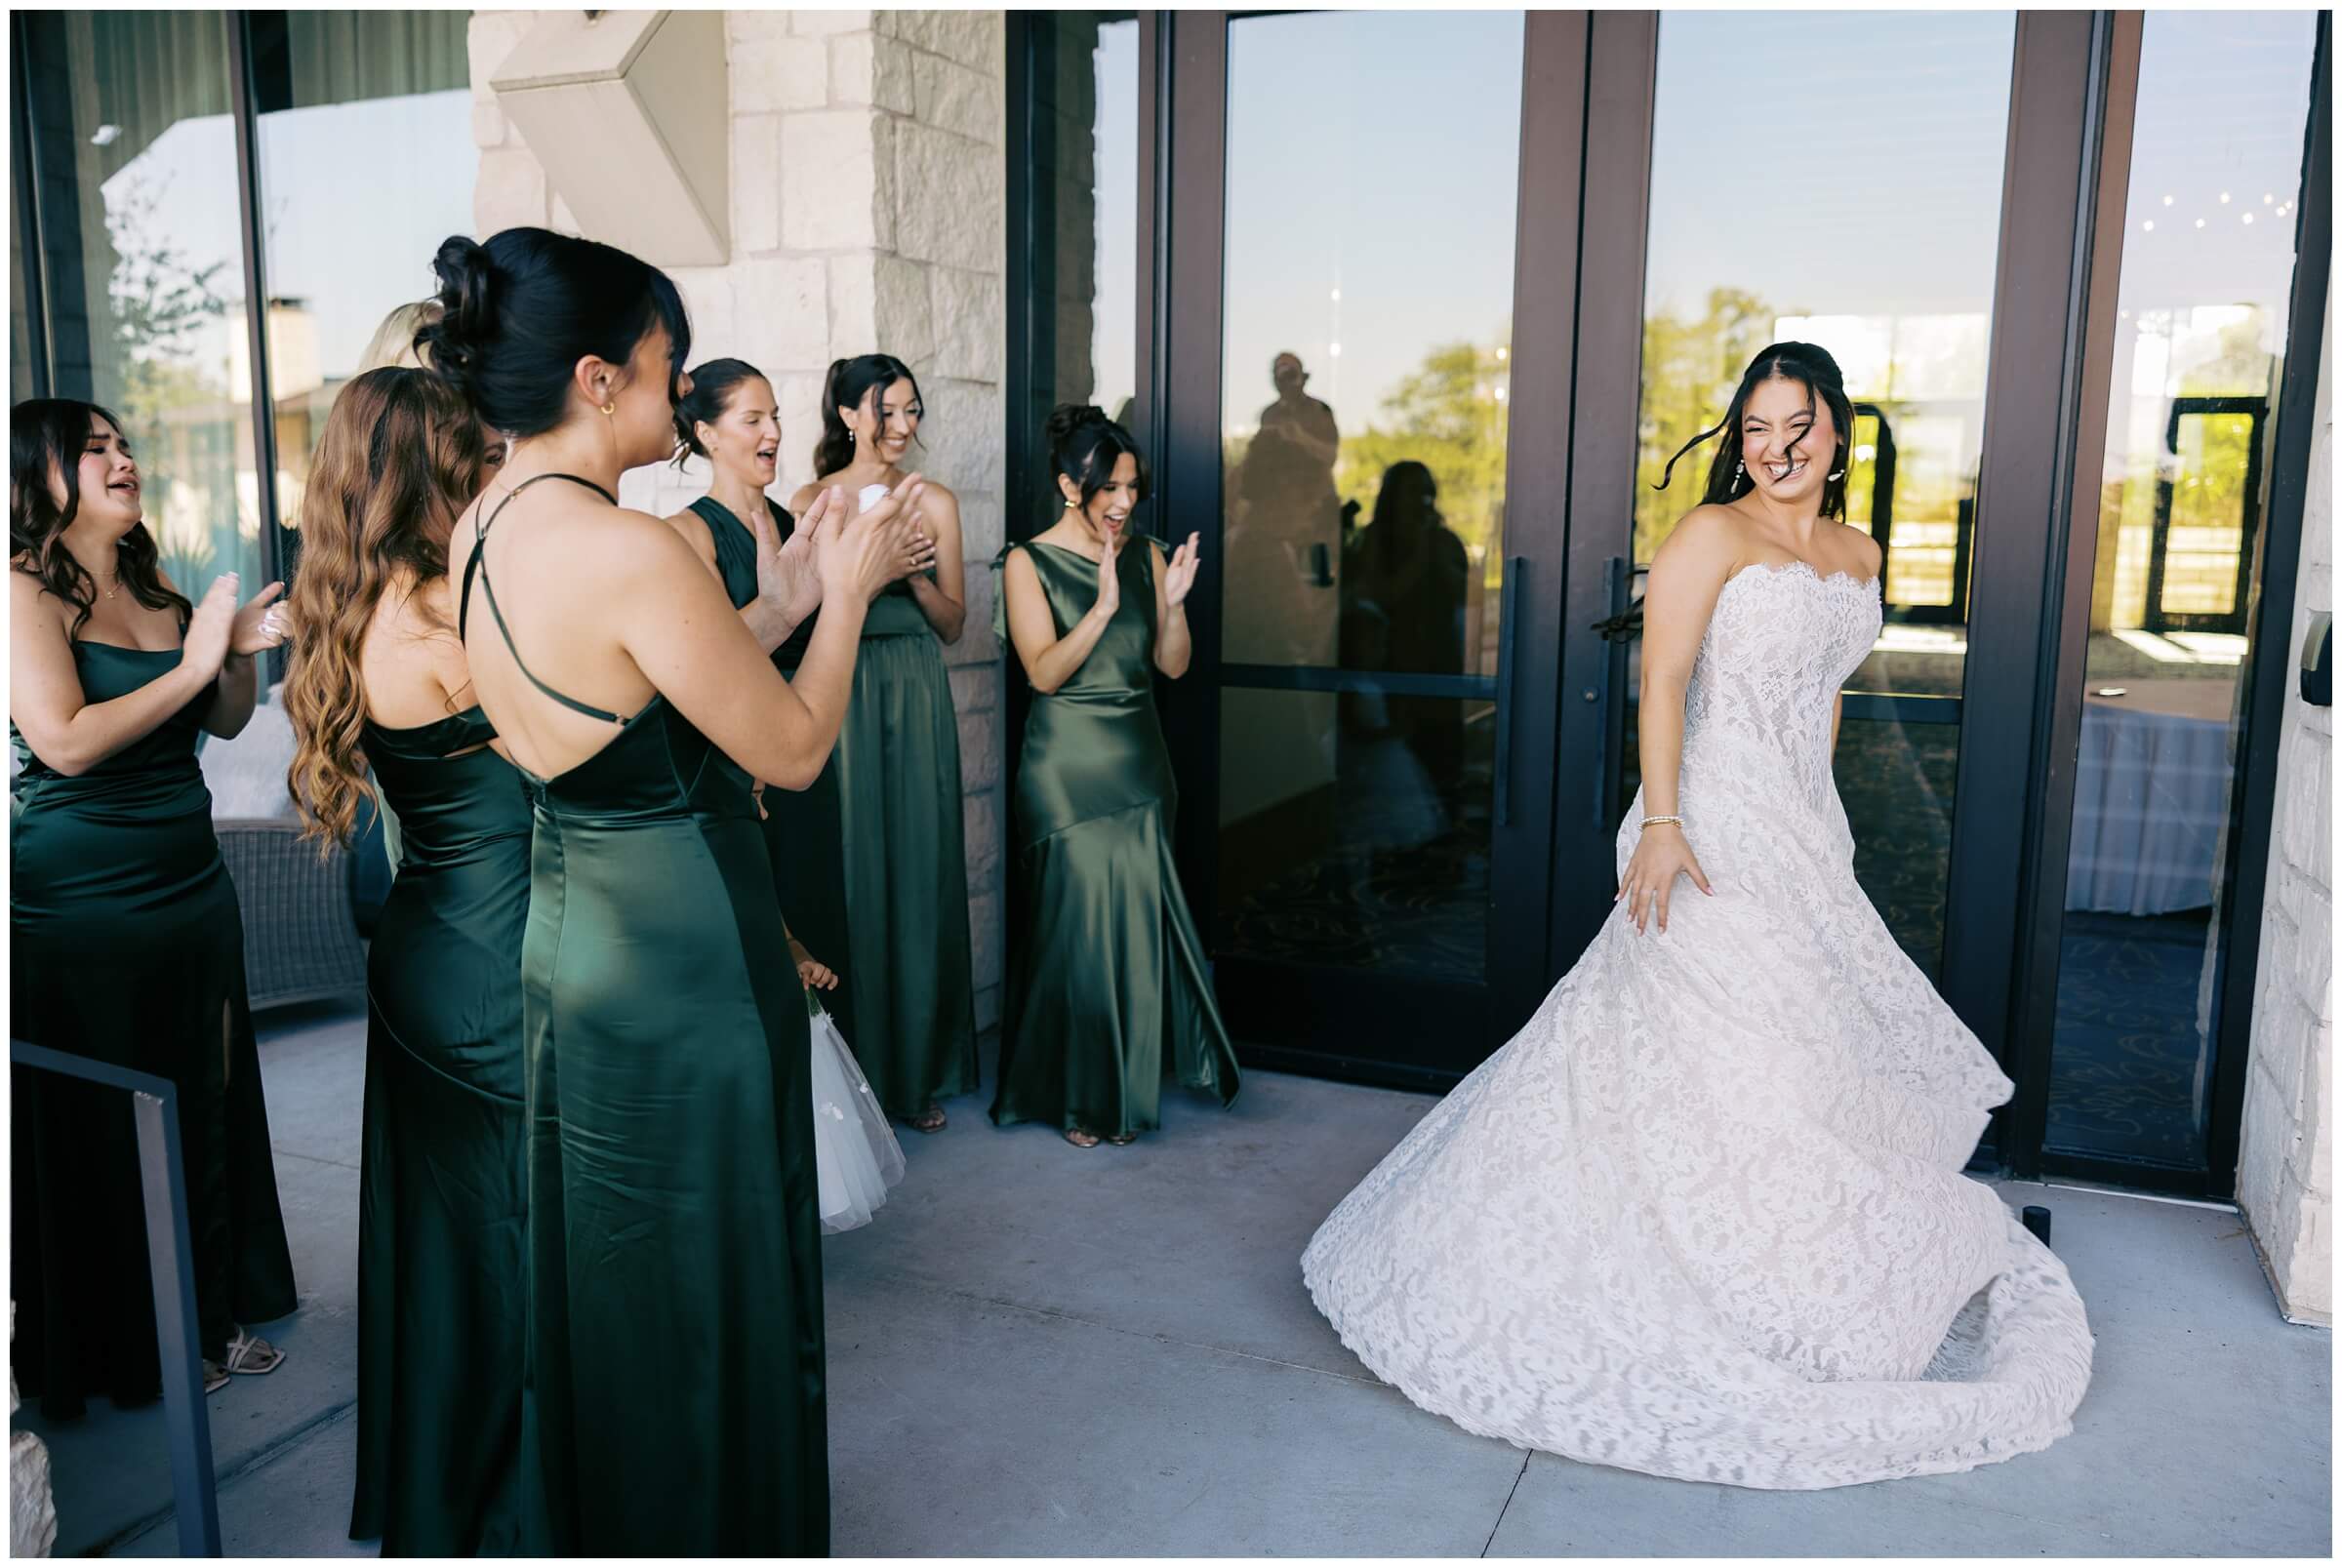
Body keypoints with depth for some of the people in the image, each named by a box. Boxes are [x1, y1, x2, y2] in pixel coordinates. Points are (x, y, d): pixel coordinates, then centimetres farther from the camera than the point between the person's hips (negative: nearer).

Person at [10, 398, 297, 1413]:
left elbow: (224, 722, 16)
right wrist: (193, 662, -16)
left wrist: (243, 651, -3)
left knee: (204, 1112, 13)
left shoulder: (156, 593, 10)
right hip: (82, 909, -7)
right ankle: (122, 1355, 21)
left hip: (192, 890, 7)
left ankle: (213, 1314, 28)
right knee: (101, 1133, 6)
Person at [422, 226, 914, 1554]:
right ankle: (721, 1531, 32)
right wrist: (846, 592, -3)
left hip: (572, 940, 9)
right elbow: (793, 750, -16)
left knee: (610, 1285, 25)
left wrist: (787, 596, 9)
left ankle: (605, 1530, 45)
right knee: (707, 1298, 11)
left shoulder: (482, 533, 3)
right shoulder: (632, 553, -25)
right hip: (683, 979, -9)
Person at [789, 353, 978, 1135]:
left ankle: (918, 1069, 15)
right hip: (839, 696, -2)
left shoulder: (936, 502, 9)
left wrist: (915, 573, -9)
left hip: (916, 697, 2)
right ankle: (856, 1066, 11)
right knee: (850, 872, -1)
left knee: (919, 871, 4)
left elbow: (952, 623, 10)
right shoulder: (813, 501, 4)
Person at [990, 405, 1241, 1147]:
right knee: (1080, 922, -2)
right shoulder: (1029, 562, -5)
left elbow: (1174, 665, 5)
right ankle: (1076, 1097, 14)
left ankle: (1126, 1080, 24)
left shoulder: (1146, 555, 8)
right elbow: (1044, 671, -14)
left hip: (1138, 762, 4)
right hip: (1068, 771, -4)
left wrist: (1173, 602, -12)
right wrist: (1103, 607, -25)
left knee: (1139, 919, 6)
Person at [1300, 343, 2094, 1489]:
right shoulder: (1710, 535, -8)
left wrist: (1819, 816, 21)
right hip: (1715, 828, -7)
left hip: (1807, 834, 8)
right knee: (1716, 1045, -4)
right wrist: (1660, 822, -24)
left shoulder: (1857, 552, 14)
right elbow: (1663, 678, -16)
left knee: (1812, 1042, 11)